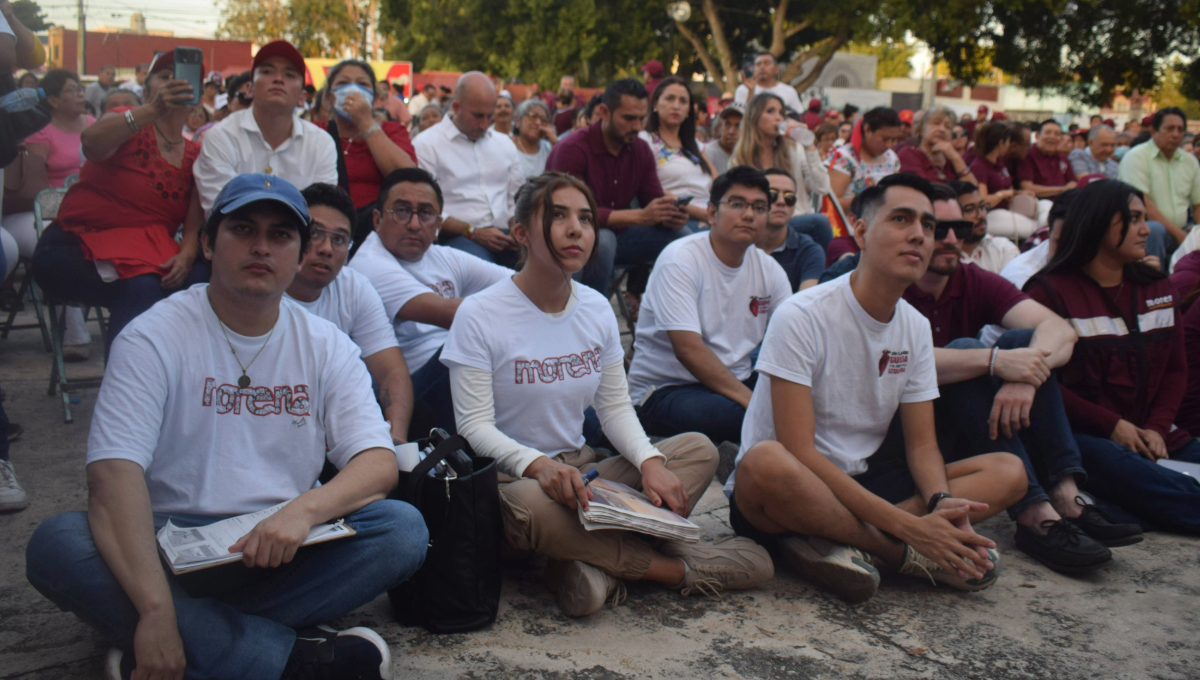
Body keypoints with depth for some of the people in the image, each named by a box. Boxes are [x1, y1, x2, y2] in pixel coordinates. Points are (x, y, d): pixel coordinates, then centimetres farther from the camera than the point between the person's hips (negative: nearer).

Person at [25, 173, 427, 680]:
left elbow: (379, 463, -6)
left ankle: (206, 639, -20)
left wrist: (305, 509, -30)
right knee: (57, 544, -30)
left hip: (280, 551, 2)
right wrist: (157, 608, -33)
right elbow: (114, 473, -20)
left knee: (404, 528, -21)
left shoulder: (326, 347, 3)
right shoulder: (154, 338, -7)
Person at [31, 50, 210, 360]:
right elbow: (92, 142, -26)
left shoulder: (195, 155, 10)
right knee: (140, 288, -33)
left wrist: (186, 256, -21)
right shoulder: (128, 125, -1)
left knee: (200, 277, -25)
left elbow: (195, 221, 1)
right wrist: (154, 111, -40)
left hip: (148, 253, 4)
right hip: (76, 247, -4)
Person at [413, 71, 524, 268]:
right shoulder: (427, 144, 3)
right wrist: (473, 233, -15)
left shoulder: (505, 143, 23)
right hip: (455, 237, -5)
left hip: (503, 235, 5)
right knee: (480, 265, -40)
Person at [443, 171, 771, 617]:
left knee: (698, 449, -11)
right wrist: (538, 465, -35)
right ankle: (679, 568, -22)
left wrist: (650, 462, -14)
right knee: (528, 504, -41)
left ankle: (592, 562, -31)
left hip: (583, 471, 6)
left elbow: (615, 407, 7)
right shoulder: (479, 316, -10)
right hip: (511, 477, -6)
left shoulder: (596, 309, 7)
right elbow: (475, 426, -15)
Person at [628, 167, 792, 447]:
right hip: (664, 389, -6)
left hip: (736, 382, 6)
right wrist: (752, 400, -30)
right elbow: (688, 350, -24)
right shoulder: (680, 259, -13)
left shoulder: (769, 270, 6)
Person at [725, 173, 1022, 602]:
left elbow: (922, 442, 6)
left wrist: (941, 502, -19)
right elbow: (799, 452, -23)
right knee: (767, 463, -41)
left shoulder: (916, 327, 5)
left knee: (1009, 472, -8)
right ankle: (904, 556, -18)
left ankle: (828, 541, -21)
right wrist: (908, 526, -28)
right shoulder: (802, 317, -17)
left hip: (864, 480, 7)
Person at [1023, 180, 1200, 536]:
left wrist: (1157, 427, -2)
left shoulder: (1159, 289, 19)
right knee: (1123, 470, -37)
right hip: (1080, 436, -6)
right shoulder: (1050, 292, -1)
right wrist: (1112, 425, -13)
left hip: (1147, 434, 6)